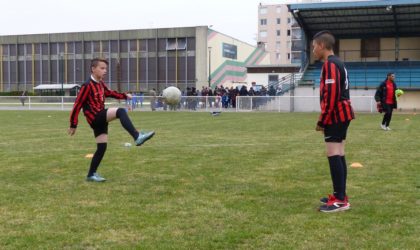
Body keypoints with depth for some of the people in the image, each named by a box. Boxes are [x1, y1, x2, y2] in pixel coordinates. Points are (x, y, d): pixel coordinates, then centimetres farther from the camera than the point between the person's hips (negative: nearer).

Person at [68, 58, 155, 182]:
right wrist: (73, 125, -10)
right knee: (120, 112, -29)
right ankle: (137, 137, -38)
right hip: (95, 117, -9)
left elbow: (108, 93, 33)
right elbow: (77, 105, -12)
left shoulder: (100, 83, 12)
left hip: (101, 118, 9)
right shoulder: (87, 85, -13)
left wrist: (124, 95, 24)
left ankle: (91, 174, 17)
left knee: (102, 147, 7)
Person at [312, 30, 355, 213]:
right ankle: (340, 195, 17)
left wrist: (322, 120, -16)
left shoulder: (330, 64, -14)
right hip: (342, 115, 10)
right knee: (339, 155, 12)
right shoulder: (338, 63, 18)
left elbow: (331, 95, -21)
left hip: (335, 116, -10)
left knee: (334, 155, -11)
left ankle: (340, 200, -11)